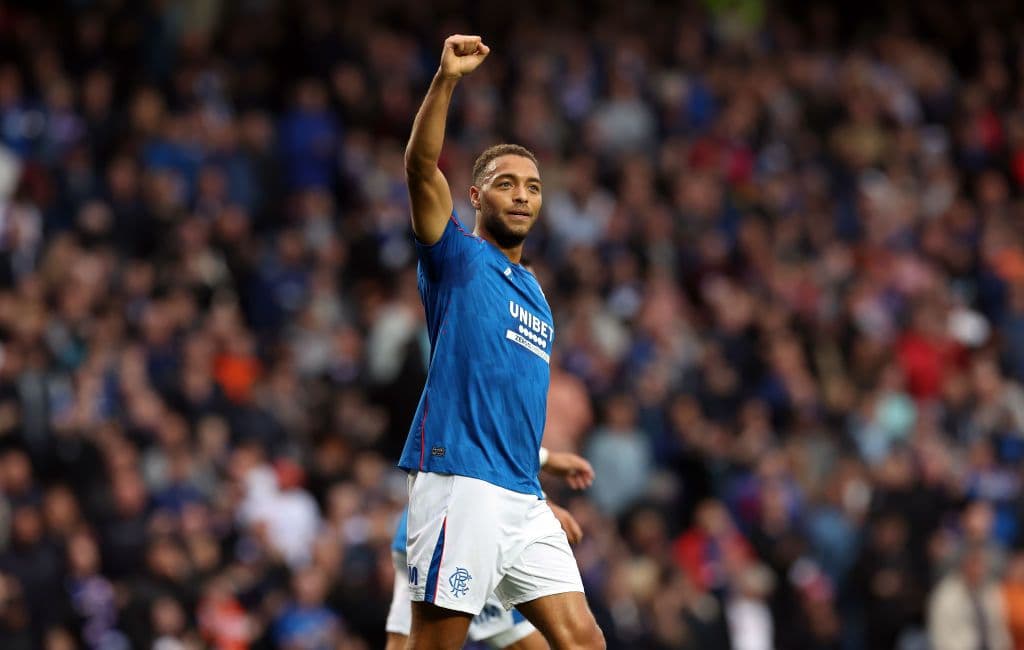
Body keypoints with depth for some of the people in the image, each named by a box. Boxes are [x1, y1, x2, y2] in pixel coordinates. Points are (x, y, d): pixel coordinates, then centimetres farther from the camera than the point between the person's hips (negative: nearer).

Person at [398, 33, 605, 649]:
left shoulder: (534, 293, 23)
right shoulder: (458, 257, 3)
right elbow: (421, 166, -14)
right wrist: (447, 80, -26)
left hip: (521, 496, 7)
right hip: (459, 483, -7)